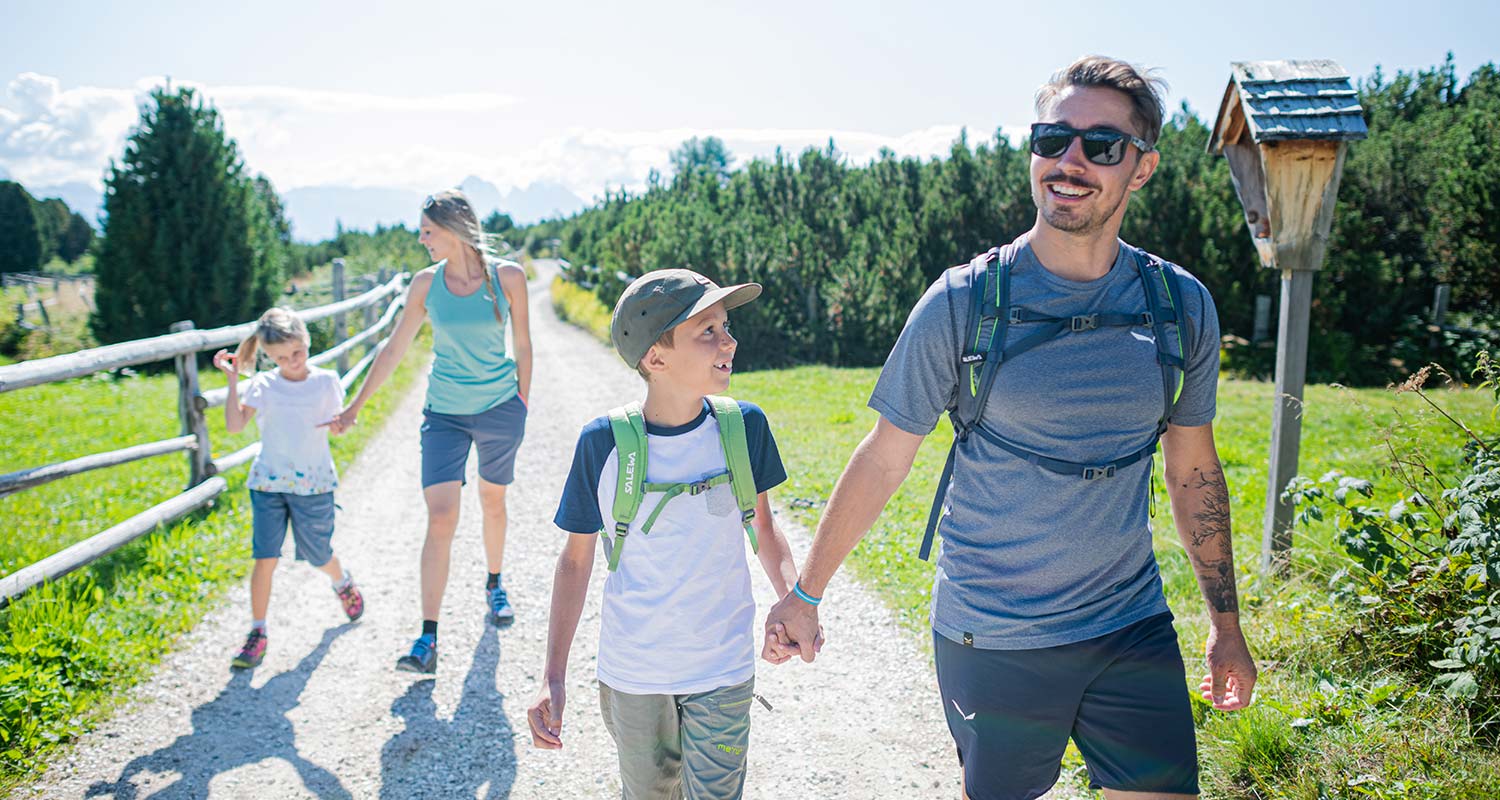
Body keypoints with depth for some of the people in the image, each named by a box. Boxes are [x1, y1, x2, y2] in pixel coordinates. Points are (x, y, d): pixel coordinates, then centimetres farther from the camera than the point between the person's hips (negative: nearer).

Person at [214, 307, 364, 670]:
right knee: (265, 557, -6)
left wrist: (338, 424, -15)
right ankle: (257, 633, 4)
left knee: (318, 555, 10)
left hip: (314, 484, 0)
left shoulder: (326, 381, 0)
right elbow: (234, 424, -12)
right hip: (269, 483, 0)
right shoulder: (263, 385, -1)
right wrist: (233, 381, -16)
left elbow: (339, 423, 8)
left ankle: (343, 583, 44)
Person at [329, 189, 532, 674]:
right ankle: (428, 640, -7)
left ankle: (494, 587, 43)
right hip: (444, 414, 1)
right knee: (440, 520, -8)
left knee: (492, 503, 16)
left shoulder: (507, 277, -7)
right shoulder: (426, 283, -2)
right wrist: (355, 407, 7)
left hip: (500, 407, 0)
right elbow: (394, 351, 5)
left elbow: (523, 346, 3)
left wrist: (522, 406, 6)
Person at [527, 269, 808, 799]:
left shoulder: (744, 426, -11)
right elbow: (576, 559, -5)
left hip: (723, 671, 1)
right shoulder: (605, 443, -16)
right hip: (632, 674, 0)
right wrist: (553, 677, -9)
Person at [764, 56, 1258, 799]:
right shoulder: (962, 302, -11)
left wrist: (1225, 620, 14)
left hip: (1133, 630, 3)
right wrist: (803, 595, 0)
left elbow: (1193, 468, 10)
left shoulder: (1182, 306, -2)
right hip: (991, 641, -2)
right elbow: (882, 460, -5)